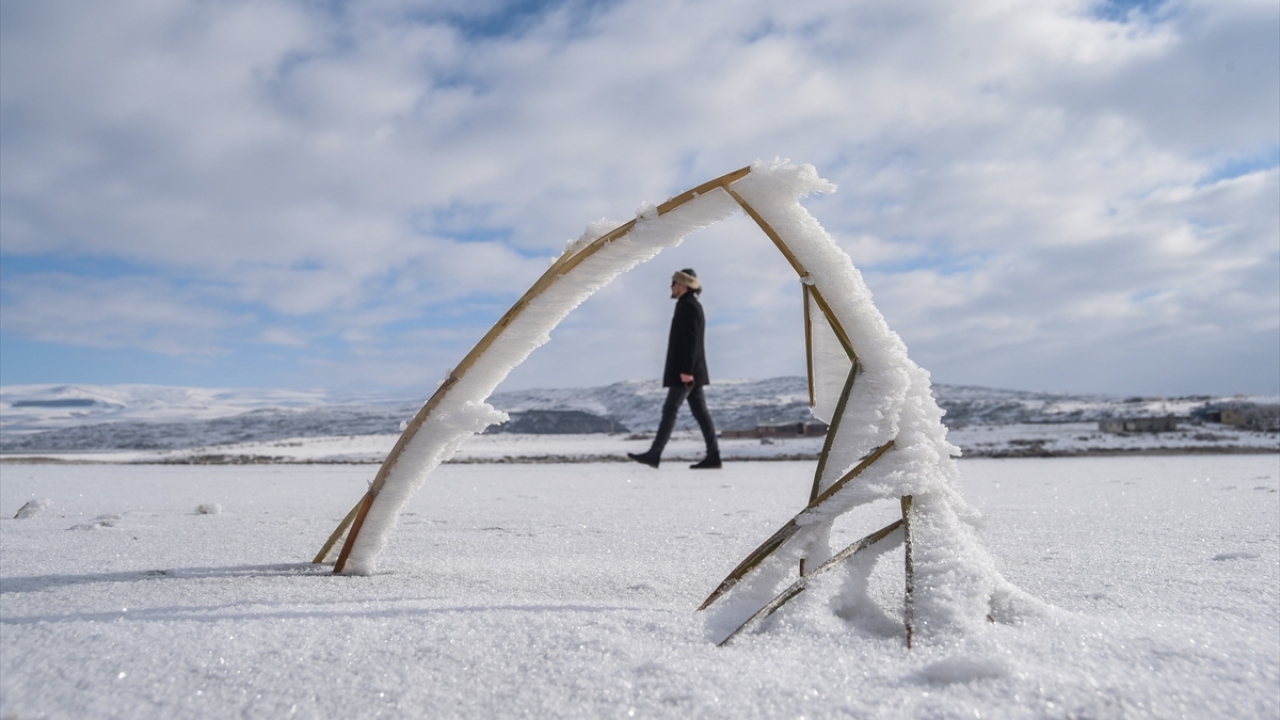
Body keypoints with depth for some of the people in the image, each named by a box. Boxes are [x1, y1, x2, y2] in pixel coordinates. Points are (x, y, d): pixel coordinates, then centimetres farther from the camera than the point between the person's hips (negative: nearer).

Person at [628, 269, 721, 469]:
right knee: (699, 411, 7)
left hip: (685, 371, -10)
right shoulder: (690, 306, 19)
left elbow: (691, 341, -20)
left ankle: (654, 454, -6)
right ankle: (713, 456, 6)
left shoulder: (688, 307, -12)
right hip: (689, 370, 10)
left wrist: (686, 370, -24)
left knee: (670, 410, -8)